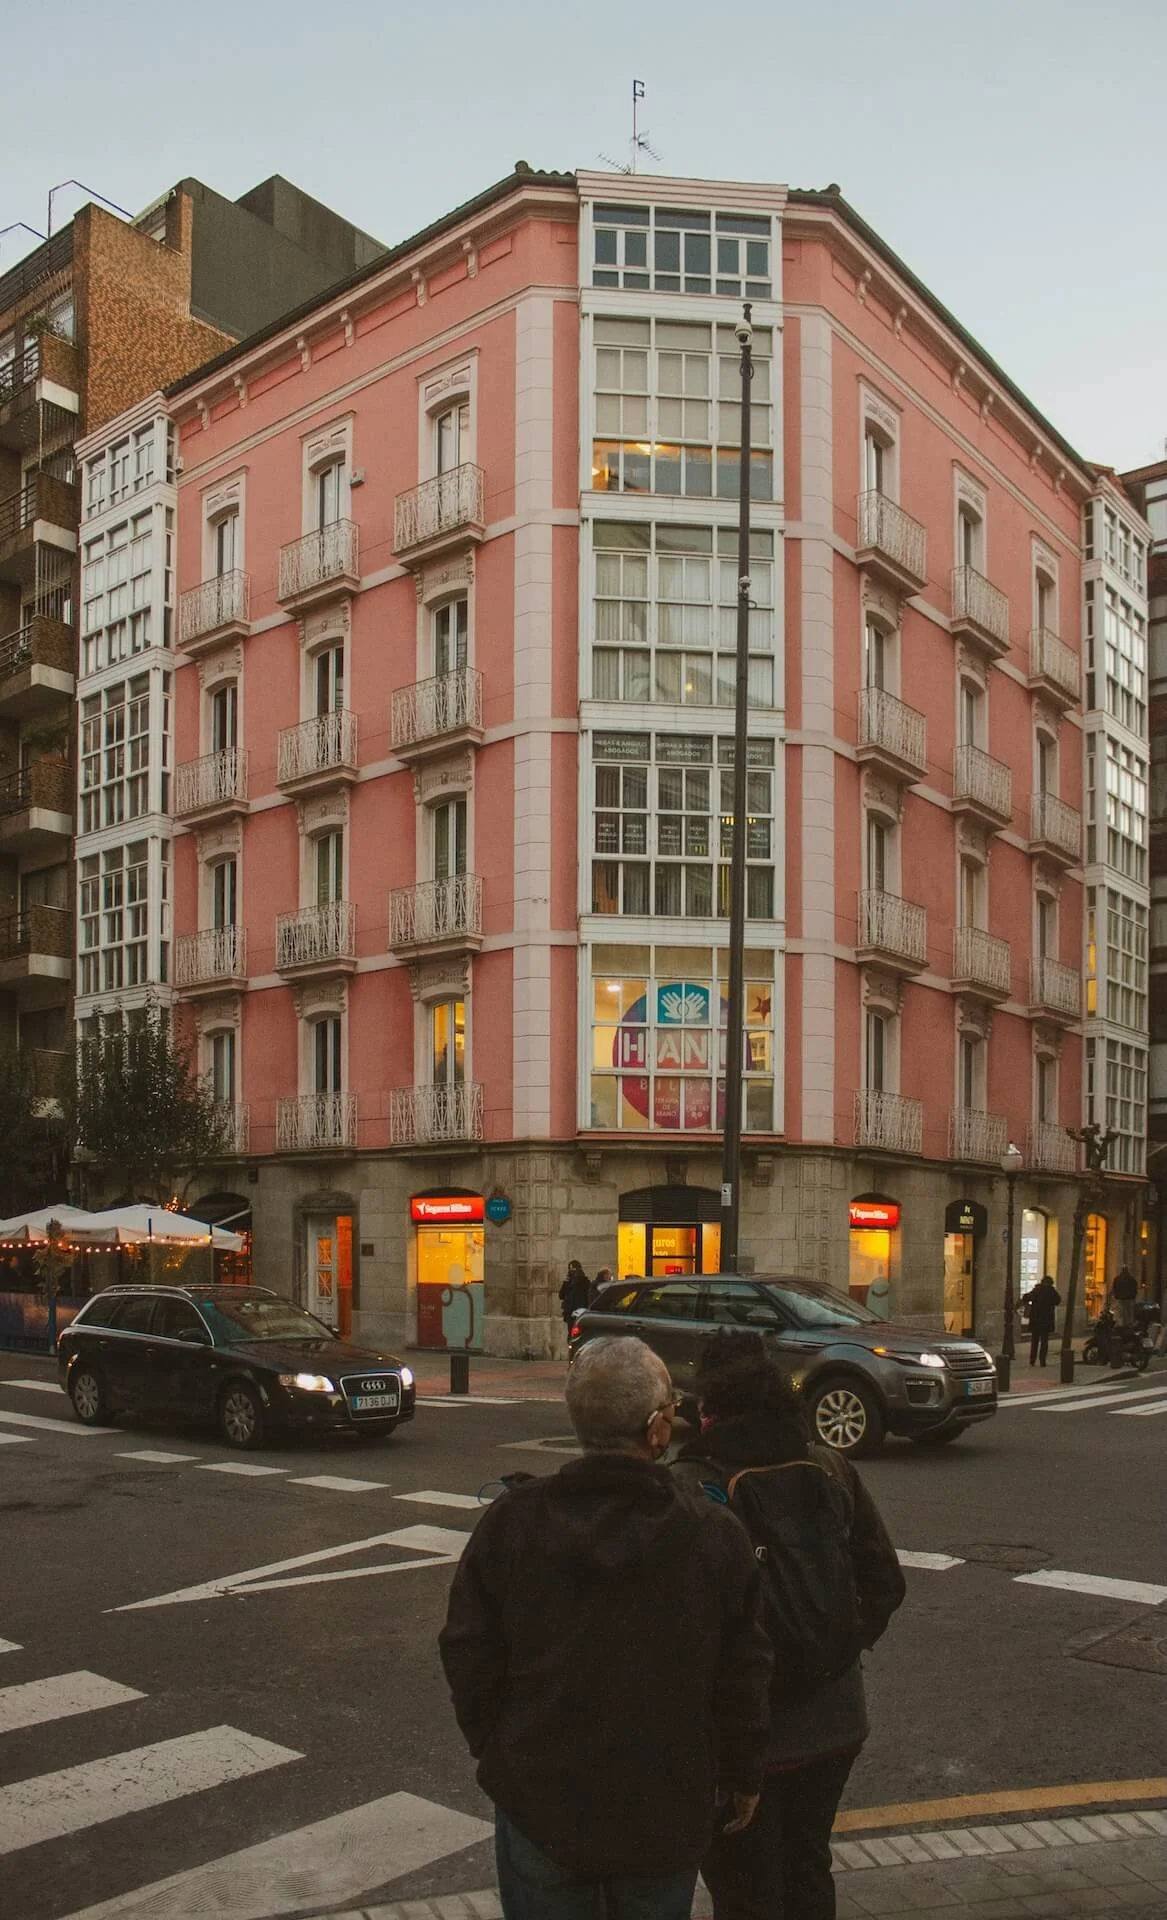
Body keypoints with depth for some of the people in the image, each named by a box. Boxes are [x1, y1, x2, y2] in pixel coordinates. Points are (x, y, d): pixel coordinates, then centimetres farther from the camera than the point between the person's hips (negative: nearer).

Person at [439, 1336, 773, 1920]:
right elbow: (744, 1674, -5)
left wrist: (493, 1751, 12)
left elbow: (469, 1653, -4)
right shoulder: (714, 1536, -14)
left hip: (538, 1801, 1)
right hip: (665, 1812, 0)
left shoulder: (511, 1520, -12)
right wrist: (743, 1777, 10)